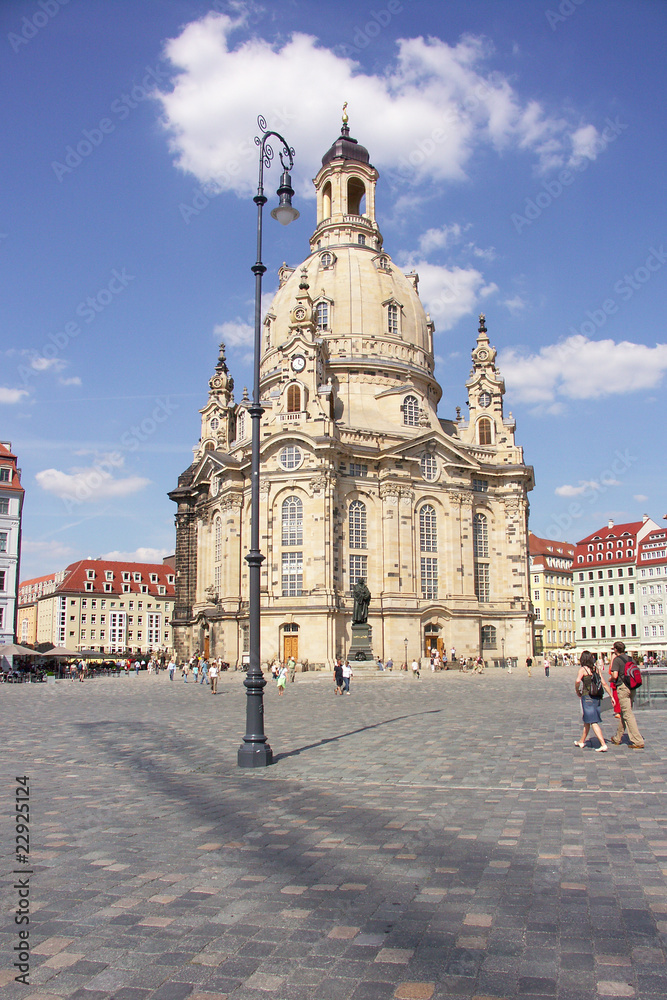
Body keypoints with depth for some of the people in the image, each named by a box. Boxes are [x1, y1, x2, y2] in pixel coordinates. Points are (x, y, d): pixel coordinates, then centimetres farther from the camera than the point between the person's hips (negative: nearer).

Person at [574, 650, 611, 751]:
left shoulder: (583, 669, -9)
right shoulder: (596, 669, 8)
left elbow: (578, 681, -25)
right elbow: (604, 684, 7)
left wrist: (578, 692, -8)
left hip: (587, 697, -7)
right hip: (597, 697, 7)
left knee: (593, 722, -5)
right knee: (587, 720, 20)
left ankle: (603, 745, -13)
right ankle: (582, 741, 34)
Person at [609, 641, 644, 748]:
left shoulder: (617, 660, -9)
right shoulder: (629, 659, 11)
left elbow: (615, 675, -18)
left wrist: (611, 679, 3)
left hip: (622, 688, -8)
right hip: (631, 688, 8)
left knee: (628, 715, -6)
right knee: (623, 713, 17)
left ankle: (638, 741, -11)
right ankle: (617, 738, 28)